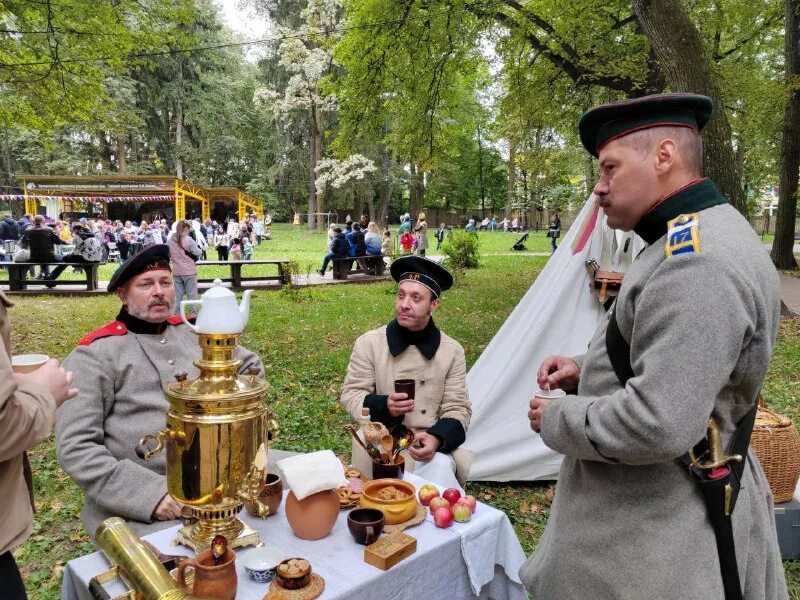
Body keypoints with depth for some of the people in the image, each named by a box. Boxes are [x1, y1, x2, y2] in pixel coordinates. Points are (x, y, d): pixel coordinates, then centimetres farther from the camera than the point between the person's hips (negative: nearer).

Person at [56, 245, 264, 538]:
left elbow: (251, 365, 24)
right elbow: (75, 447, -8)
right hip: (138, 504, -5)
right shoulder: (95, 354, -2)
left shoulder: (191, 332, 12)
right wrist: (149, 492, -17)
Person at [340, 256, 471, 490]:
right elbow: (351, 394, 2)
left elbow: (457, 409, 2)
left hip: (429, 447, 1)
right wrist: (384, 407, -19)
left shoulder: (452, 350, 1)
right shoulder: (369, 342, -1)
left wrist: (437, 438, -19)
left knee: (440, 471, -29)